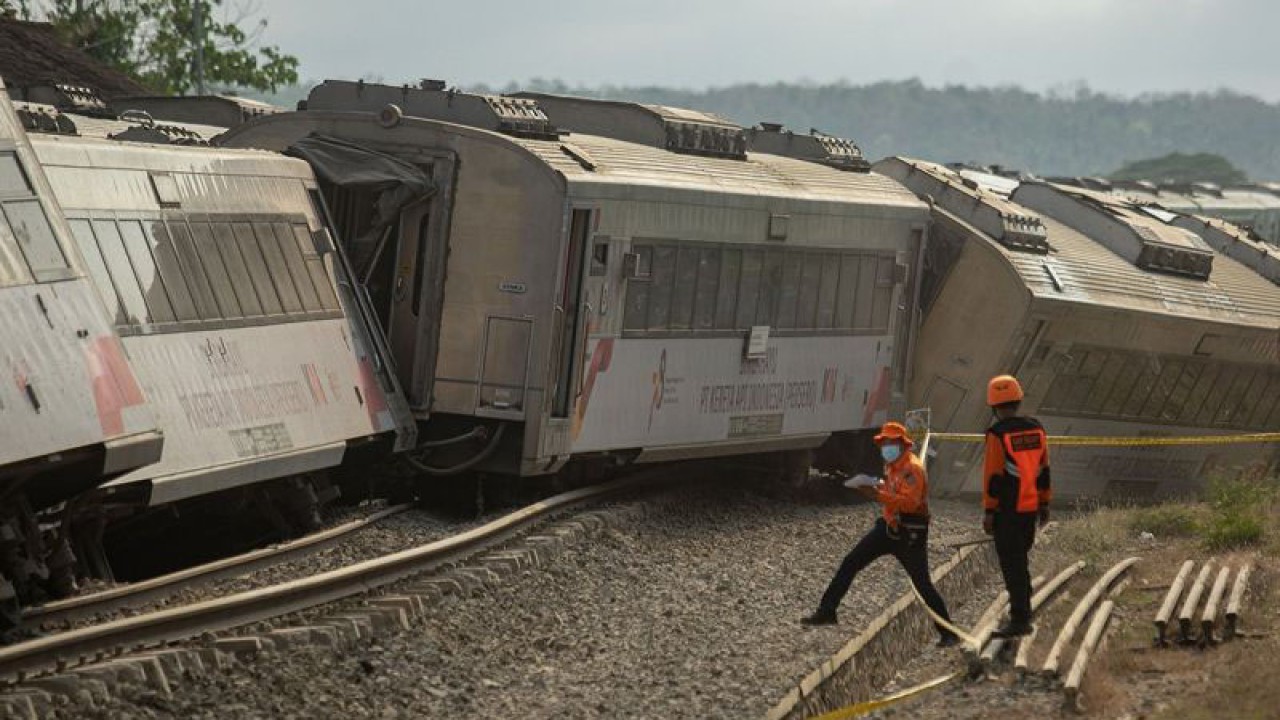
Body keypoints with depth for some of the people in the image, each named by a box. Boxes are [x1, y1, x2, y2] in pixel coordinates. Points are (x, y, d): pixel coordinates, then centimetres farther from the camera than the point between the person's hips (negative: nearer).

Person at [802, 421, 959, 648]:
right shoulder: (892, 466, 11)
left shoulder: (913, 468, -17)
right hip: (888, 527, 9)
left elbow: (910, 501, -31)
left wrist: (880, 495, -37)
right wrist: (881, 488, 10)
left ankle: (948, 633, 2)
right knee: (850, 563, 5)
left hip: (910, 535, -9)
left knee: (923, 584, -7)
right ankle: (827, 611, 12)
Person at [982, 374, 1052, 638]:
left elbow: (993, 475, -14)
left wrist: (989, 512, -9)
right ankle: (1021, 613, 28)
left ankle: (1020, 620, -2)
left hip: (1007, 510, -6)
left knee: (1012, 564, -2)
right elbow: (1044, 470, 11)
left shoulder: (998, 434, -14)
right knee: (1020, 559, 20)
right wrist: (1044, 504, 19)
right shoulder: (1036, 429, 5)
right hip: (1031, 507, 6)